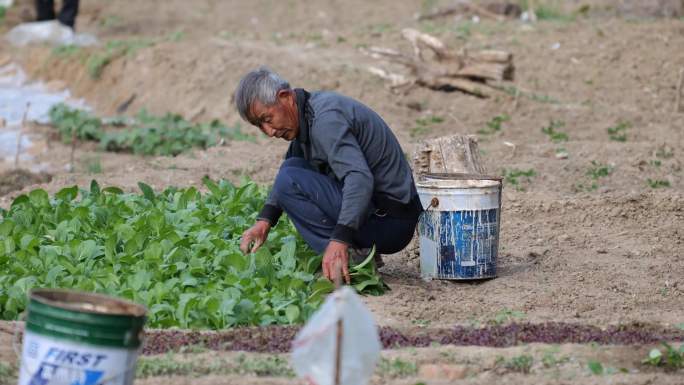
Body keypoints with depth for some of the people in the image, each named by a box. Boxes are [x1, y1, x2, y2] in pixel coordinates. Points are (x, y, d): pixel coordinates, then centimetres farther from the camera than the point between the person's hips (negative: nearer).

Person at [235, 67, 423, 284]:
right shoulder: (305, 114, 12)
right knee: (294, 168, 18)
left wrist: (339, 241, -41)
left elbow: (360, 179, -32)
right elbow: (290, 168, 27)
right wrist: (264, 221, 15)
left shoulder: (326, 119, -19)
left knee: (290, 180, -15)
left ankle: (355, 258, -15)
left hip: (389, 221, -10)